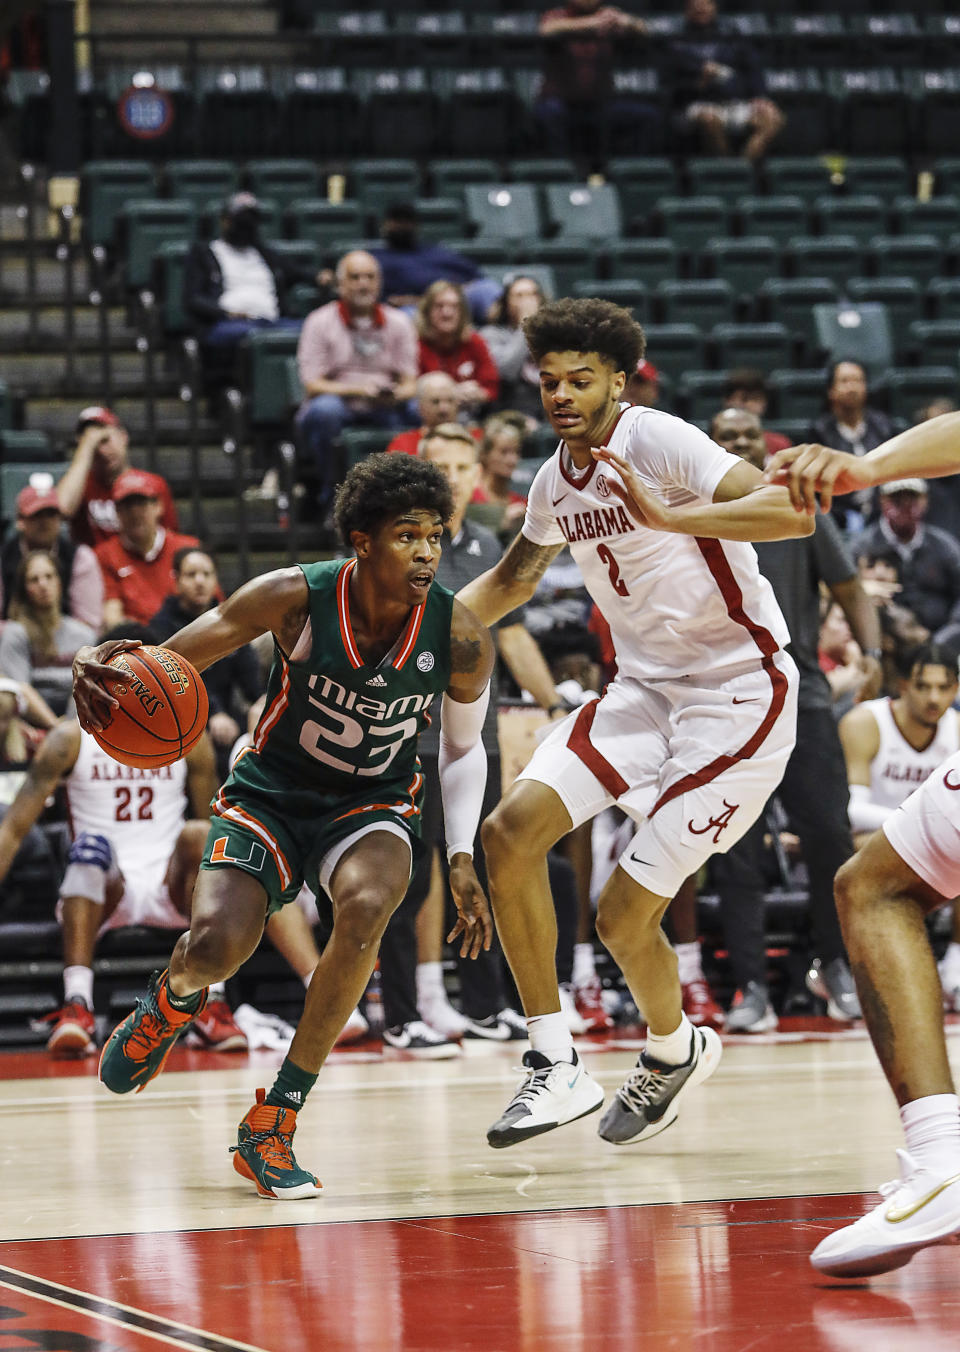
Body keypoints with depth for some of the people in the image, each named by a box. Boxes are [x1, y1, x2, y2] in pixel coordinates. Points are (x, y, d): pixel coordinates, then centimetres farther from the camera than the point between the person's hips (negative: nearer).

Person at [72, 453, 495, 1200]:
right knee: (216, 946, -26)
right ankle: (172, 1000, 19)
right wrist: (100, 664, -38)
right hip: (270, 795, -1)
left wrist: (462, 857, -6)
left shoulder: (460, 636, -15)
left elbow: (464, 747, 4)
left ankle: (273, 1125, -19)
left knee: (366, 907, -33)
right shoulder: (294, 598, -21)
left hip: (373, 803, 1)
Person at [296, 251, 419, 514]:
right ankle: (330, 496, -22)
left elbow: (410, 383, 5)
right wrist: (358, 389, -23)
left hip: (384, 412, 2)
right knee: (325, 409, -37)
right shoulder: (319, 322, 2)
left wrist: (395, 395, -21)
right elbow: (312, 385, -7)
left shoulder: (399, 322, 11)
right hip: (338, 408, -2)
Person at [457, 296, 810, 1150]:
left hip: (739, 691, -8)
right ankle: (556, 1070, -2)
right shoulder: (558, 480, 7)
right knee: (510, 831, -10)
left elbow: (796, 510, -30)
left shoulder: (657, 442, -17)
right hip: (646, 688, 8)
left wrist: (669, 516, -42)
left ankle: (676, 1049, 24)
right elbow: (514, 579, 28)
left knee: (624, 913, -9)